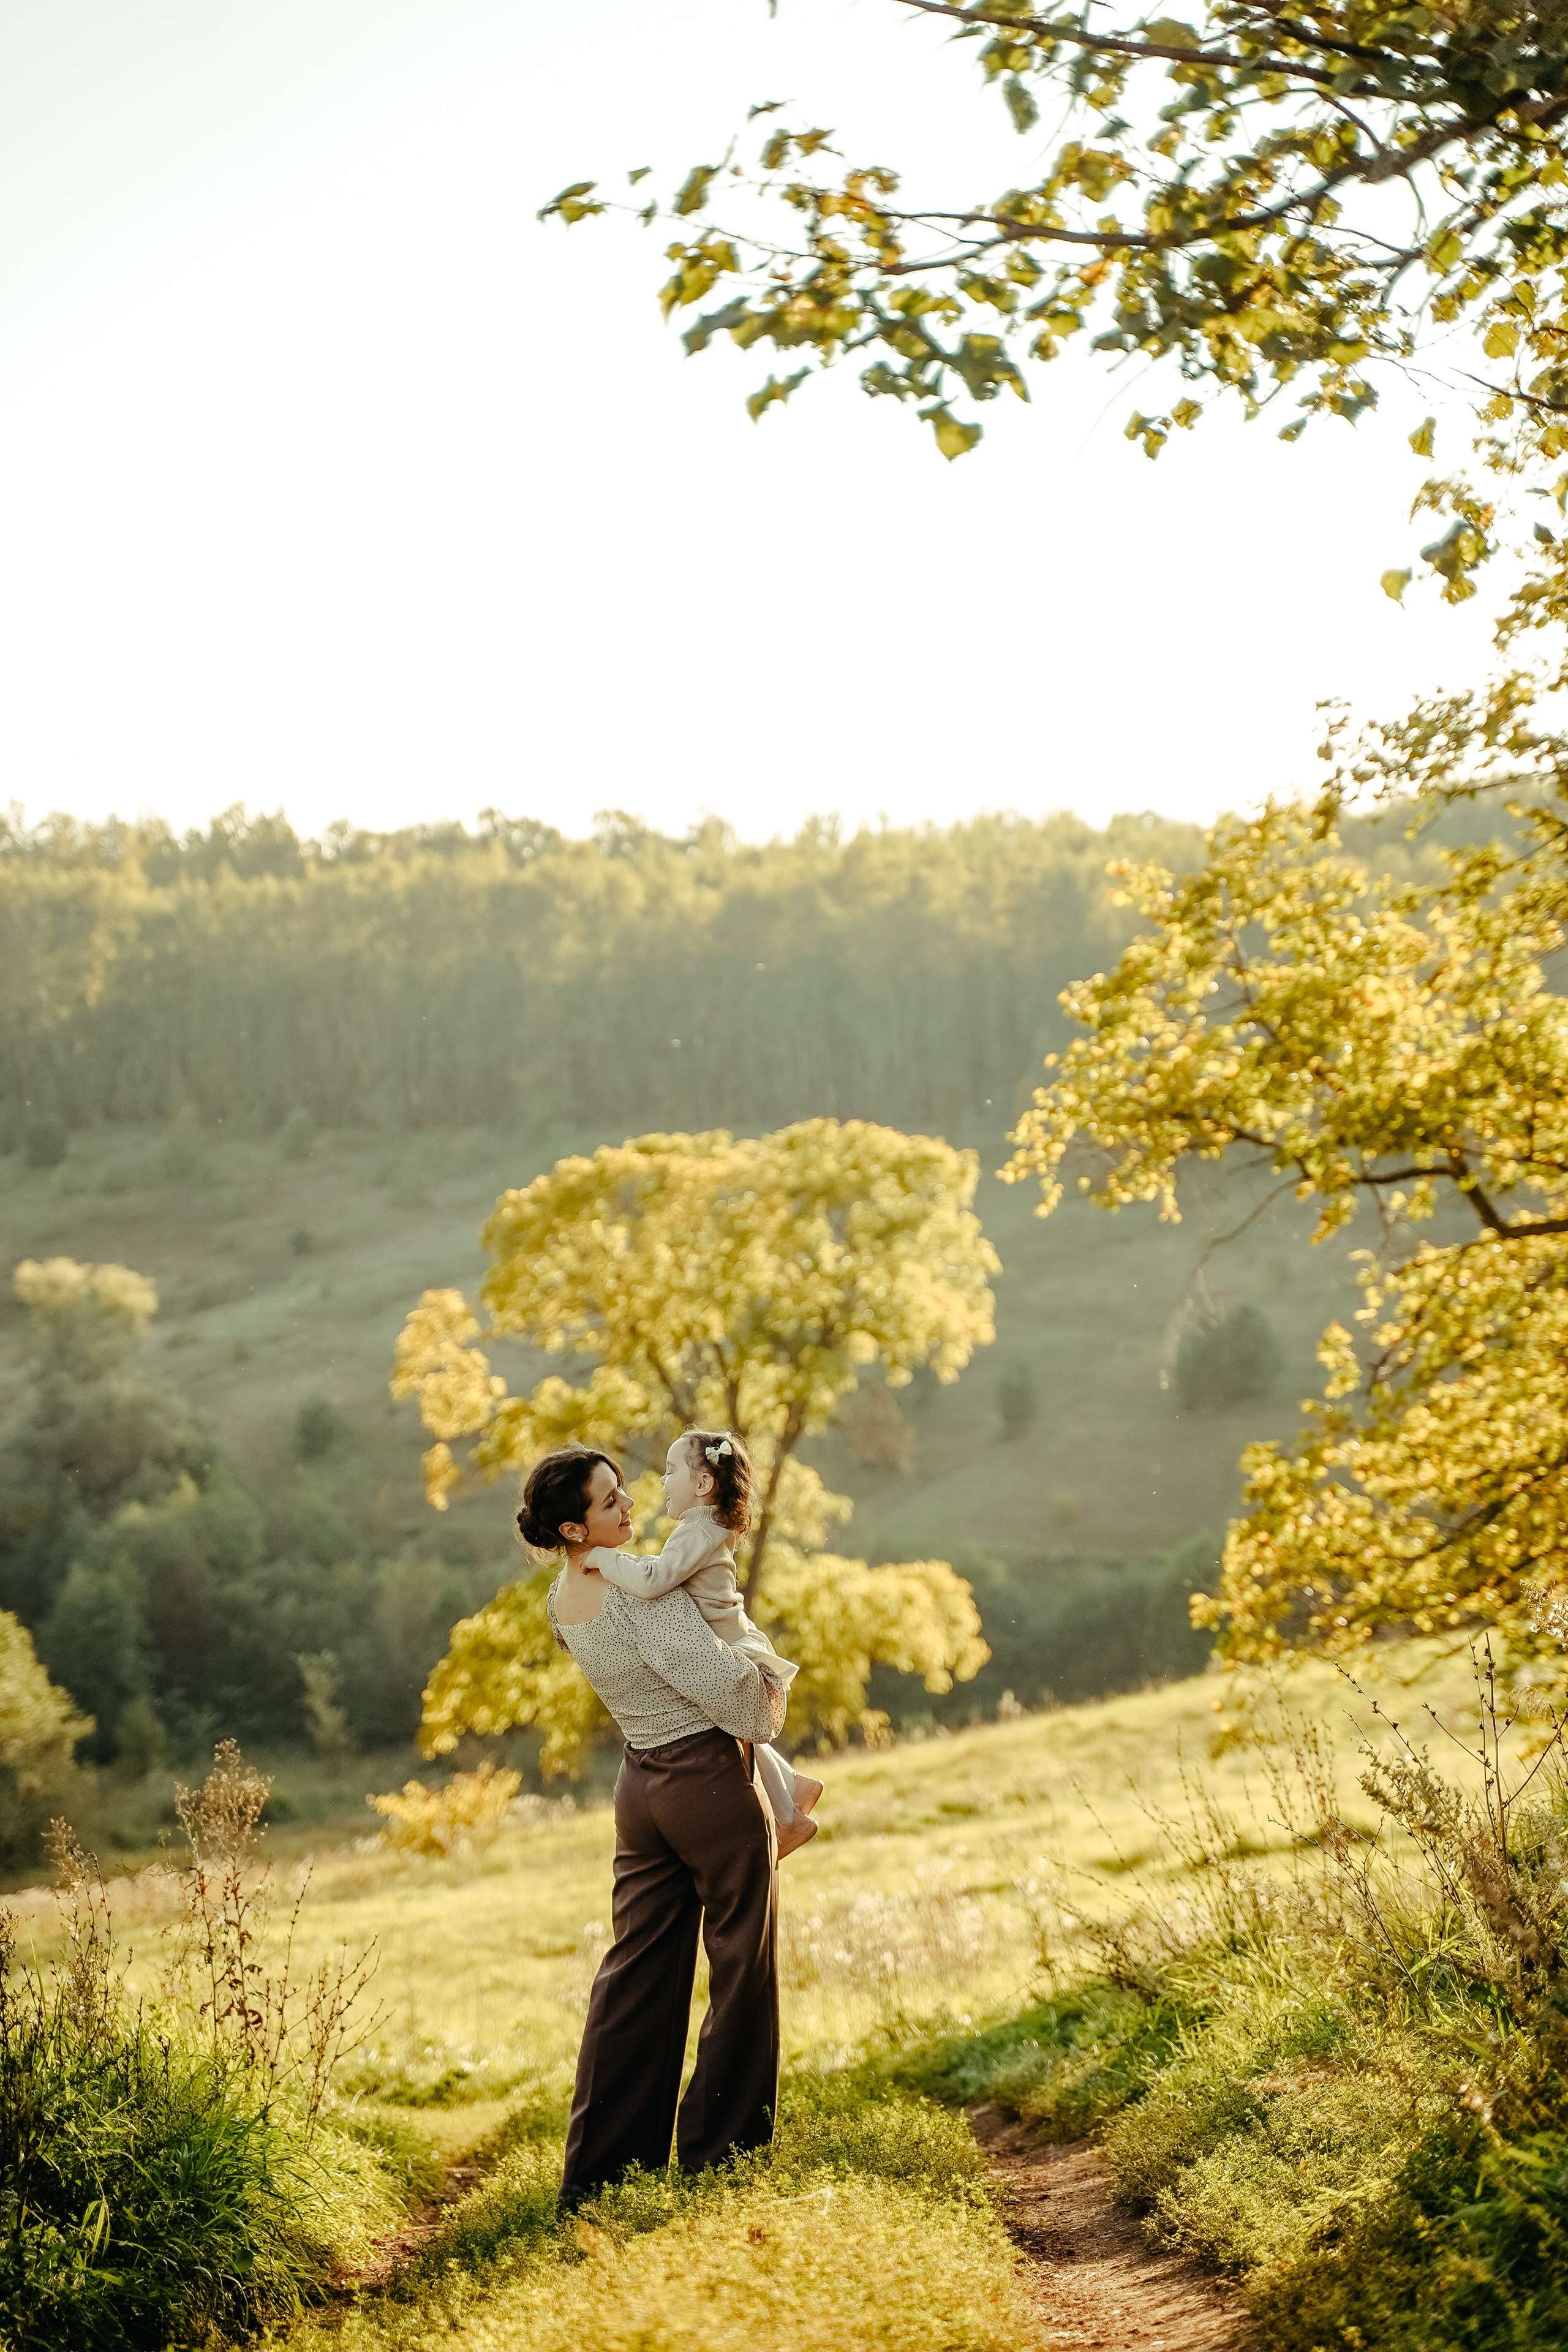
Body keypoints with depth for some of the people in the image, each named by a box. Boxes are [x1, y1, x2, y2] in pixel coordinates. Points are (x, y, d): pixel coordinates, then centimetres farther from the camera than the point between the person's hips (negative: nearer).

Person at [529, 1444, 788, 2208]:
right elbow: (720, 1678, -25)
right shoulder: (637, 1592, -23)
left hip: (641, 1785, 8)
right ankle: (719, 2150, 13)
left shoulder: (561, 1600, 4)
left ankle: (598, 2166, 14)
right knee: (742, 1970, 6)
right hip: (711, 1779, -8)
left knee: (637, 1972, 12)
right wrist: (768, 1708, -3)